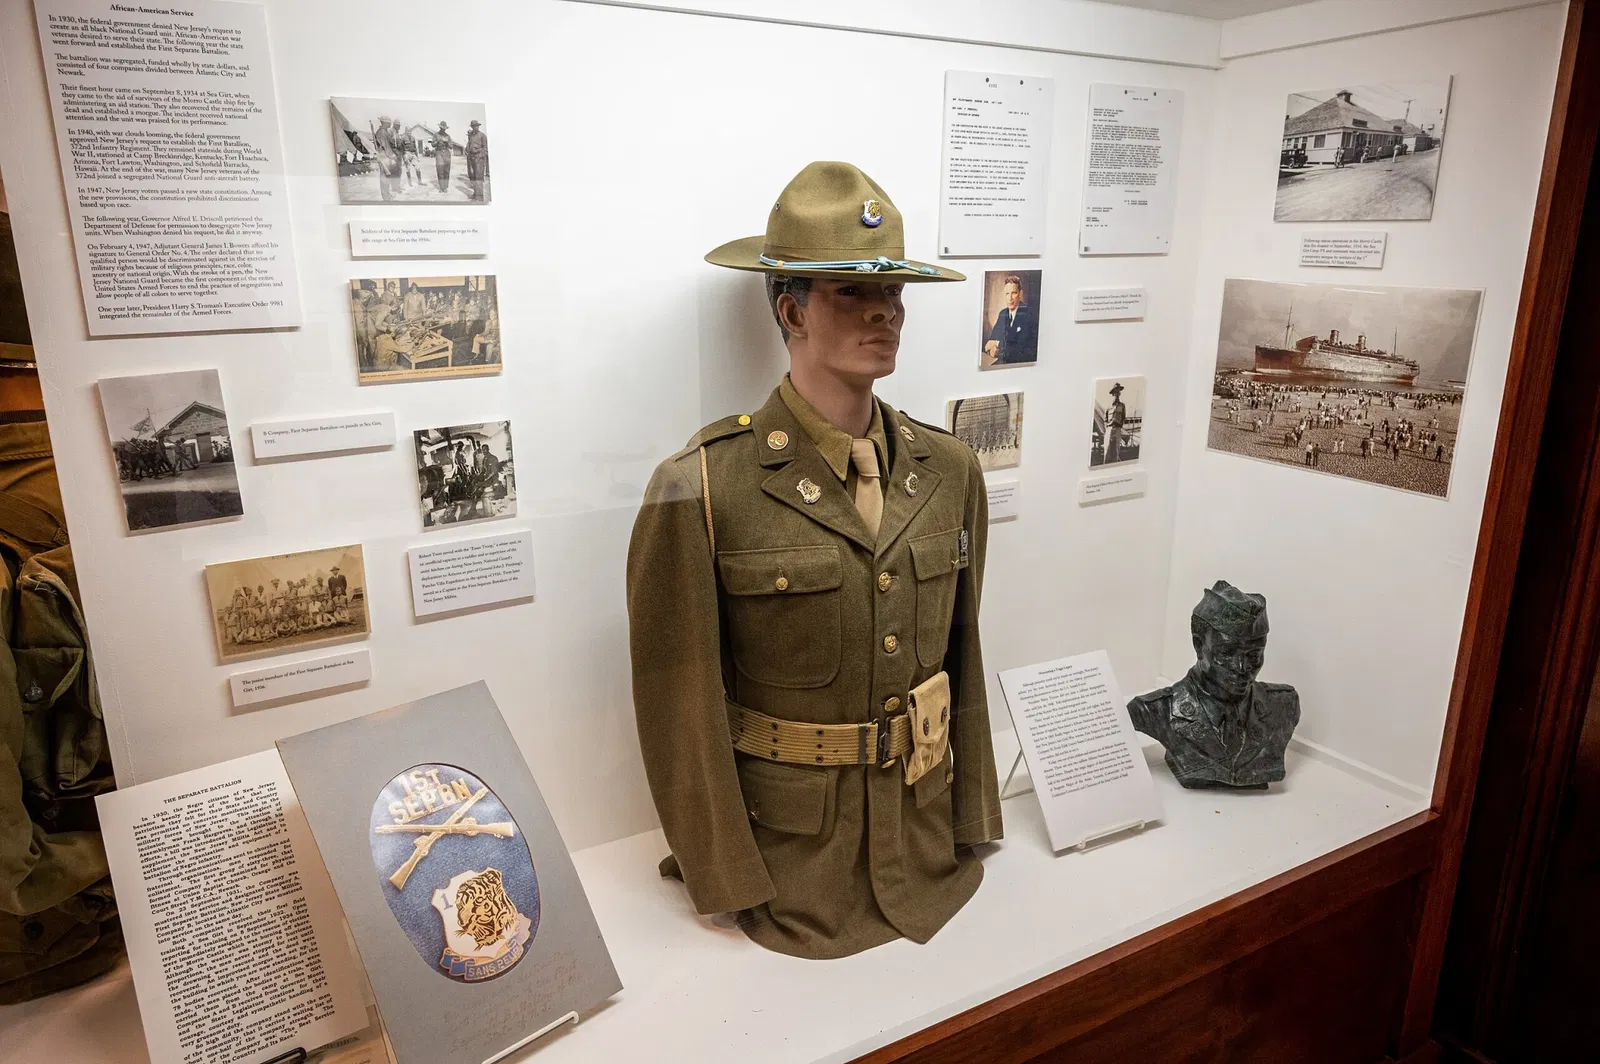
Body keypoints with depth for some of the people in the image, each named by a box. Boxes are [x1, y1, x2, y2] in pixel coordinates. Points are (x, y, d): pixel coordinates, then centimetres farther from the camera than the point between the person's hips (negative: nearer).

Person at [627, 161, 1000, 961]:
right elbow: (681, 704, -13)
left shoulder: (950, 471, -3)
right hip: (791, 860, -4)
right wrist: (727, 881, -8)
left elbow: (963, 654, 5)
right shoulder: (702, 490, -19)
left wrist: (970, 819, 8)